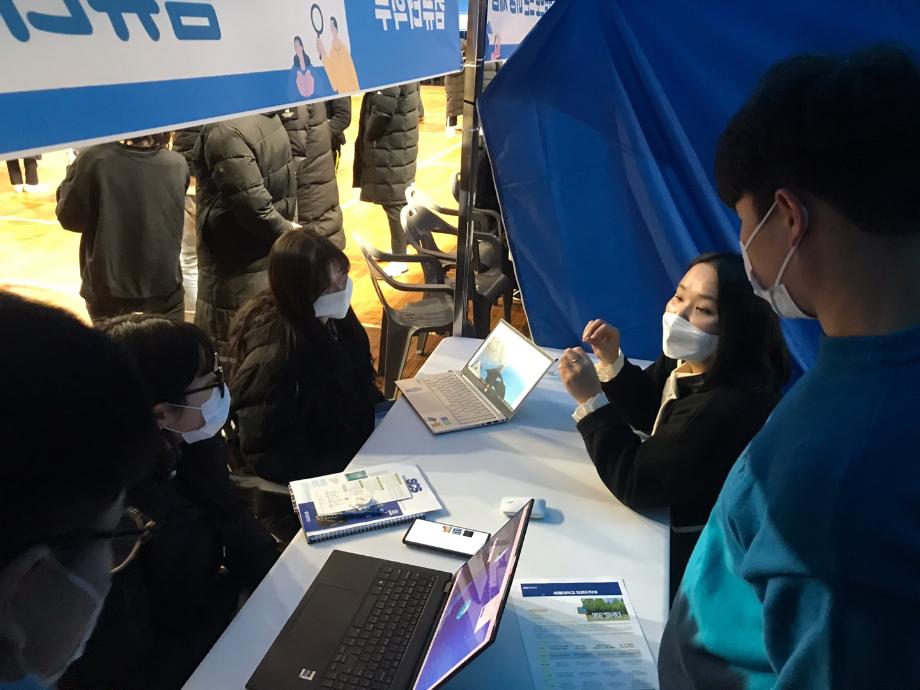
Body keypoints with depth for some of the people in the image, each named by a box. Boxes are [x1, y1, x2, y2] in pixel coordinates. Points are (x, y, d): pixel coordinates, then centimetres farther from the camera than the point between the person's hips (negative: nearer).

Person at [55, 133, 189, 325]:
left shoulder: (94, 159, -19)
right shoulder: (178, 164, -11)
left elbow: (69, 217, -8)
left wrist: (72, 177, 6)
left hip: (108, 286, -1)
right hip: (163, 282, 1)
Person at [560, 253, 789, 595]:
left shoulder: (727, 408, -35)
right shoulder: (689, 361, -9)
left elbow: (636, 484, -28)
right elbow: (647, 415, 9)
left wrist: (591, 400, -31)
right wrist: (612, 361, -8)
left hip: (687, 551, -8)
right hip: (666, 514, 8)